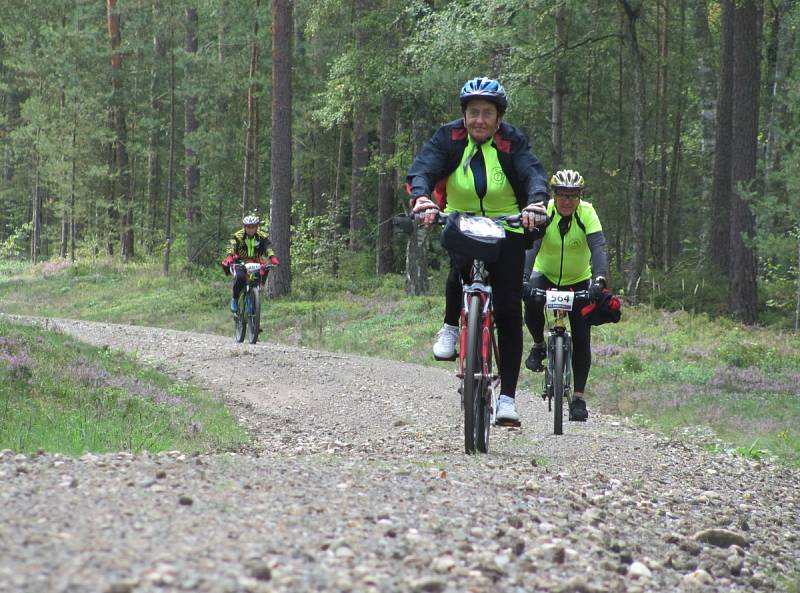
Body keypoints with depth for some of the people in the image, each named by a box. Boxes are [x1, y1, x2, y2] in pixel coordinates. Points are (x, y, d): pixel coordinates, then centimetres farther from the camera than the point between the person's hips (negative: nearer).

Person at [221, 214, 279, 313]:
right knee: (240, 277, -30)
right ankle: (234, 299, -9)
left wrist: (273, 258, -45)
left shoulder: (262, 236, -10)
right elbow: (231, 246, -30)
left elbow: (268, 247, -25)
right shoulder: (238, 236, -14)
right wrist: (229, 257, -51)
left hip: (256, 263, 3)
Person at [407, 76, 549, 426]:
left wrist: (536, 201, -46)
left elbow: (533, 173, -23)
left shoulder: (512, 142, -9)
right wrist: (421, 197, -45)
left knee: (509, 311, -7)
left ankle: (508, 395, -1)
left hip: (506, 227, 0)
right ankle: (451, 325, -7)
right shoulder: (449, 138, -8)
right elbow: (422, 169, -22)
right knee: (461, 263, -36)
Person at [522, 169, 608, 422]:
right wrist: (524, 279, -47)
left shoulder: (587, 213, -20)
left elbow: (598, 247, -30)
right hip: (545, 276, 0)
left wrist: (599, 280, -47)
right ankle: (539, 345, -5)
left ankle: (579, 397, 1)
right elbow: (531, 246, -32)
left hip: (579, 280, 0)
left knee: (582, 338, -8)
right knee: (533, 302, -34)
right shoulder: (543, 212, -21)